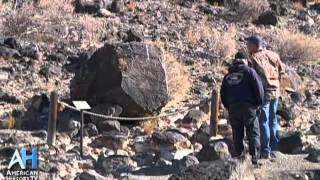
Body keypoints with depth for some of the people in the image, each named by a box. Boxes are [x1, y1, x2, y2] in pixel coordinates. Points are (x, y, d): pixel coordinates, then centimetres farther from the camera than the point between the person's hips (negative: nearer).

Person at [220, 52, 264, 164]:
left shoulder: (228, 76, 16)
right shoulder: (249, 71, 3)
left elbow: (223, 95, 15)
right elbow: (258, 88, -6)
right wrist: (259, 104, 6)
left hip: (233, 108, 4)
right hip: (248, 106, -3)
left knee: (237, 134, 10)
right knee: (253, 133, 1)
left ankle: (239, 156, 7)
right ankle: (254, 157, -6)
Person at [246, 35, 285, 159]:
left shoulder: (254, 58, -11)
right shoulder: (274, 55, 7)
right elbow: (281, 71, 9)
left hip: (263, 93, -6)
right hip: (275, 92, 6)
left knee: (263, 122, -1)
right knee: (273, 120, 16)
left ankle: (265, 151, -3)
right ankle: (275, 148, 21)